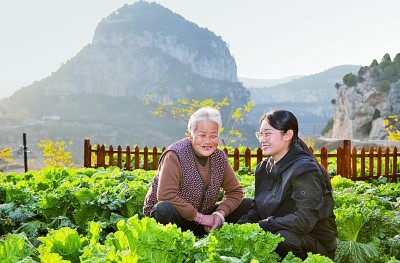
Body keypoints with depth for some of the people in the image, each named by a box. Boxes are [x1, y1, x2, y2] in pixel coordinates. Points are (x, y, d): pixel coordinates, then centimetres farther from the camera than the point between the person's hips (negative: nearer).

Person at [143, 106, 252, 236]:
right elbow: (166, 195, -29)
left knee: (248, 205, -2)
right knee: (165, 209, -40)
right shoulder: (175, 154, -19)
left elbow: (235, 191, 4)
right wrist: (198, 216, -24)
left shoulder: (220, 157, -1)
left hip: (202, 218, 6)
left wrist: (220, 214, -15)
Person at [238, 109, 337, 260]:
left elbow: (304, 220, -26)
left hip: (315, 244, -6)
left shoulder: (305, 170, -19)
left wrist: (260, 226, -25)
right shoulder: (263, 168, 6)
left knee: (282, 237, -34)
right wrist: (240, 227, -12)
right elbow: (256, 208, 8)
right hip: (274, 235, 6)